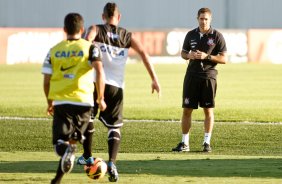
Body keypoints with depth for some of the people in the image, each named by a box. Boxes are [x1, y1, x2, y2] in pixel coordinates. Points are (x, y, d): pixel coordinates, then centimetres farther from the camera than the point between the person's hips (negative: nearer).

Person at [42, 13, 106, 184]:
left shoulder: (54, 51, 9)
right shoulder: (90, 48, 3)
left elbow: (46, 80, 8)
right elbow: (100, 72, -12)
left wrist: (50, 102, 23)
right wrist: (101, 98, -3)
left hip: (60, 101, 1)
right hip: (83, 101, -1)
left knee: (61, 142, 5)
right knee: (73, 139, 16)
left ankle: (65, 149, -33)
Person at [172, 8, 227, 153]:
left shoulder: (217, 36, -1)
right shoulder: (191, 35, 9)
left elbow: (223, 59, -3)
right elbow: (183, 53, 19)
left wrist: (207, 56, -16)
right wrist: (189, 55, -4)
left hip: (208, 76, -3)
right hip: (192, 75, 3)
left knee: (208, 110, 0)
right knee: (187, 109, 1)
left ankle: (207, 142, 8)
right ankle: (184, 143, 6)